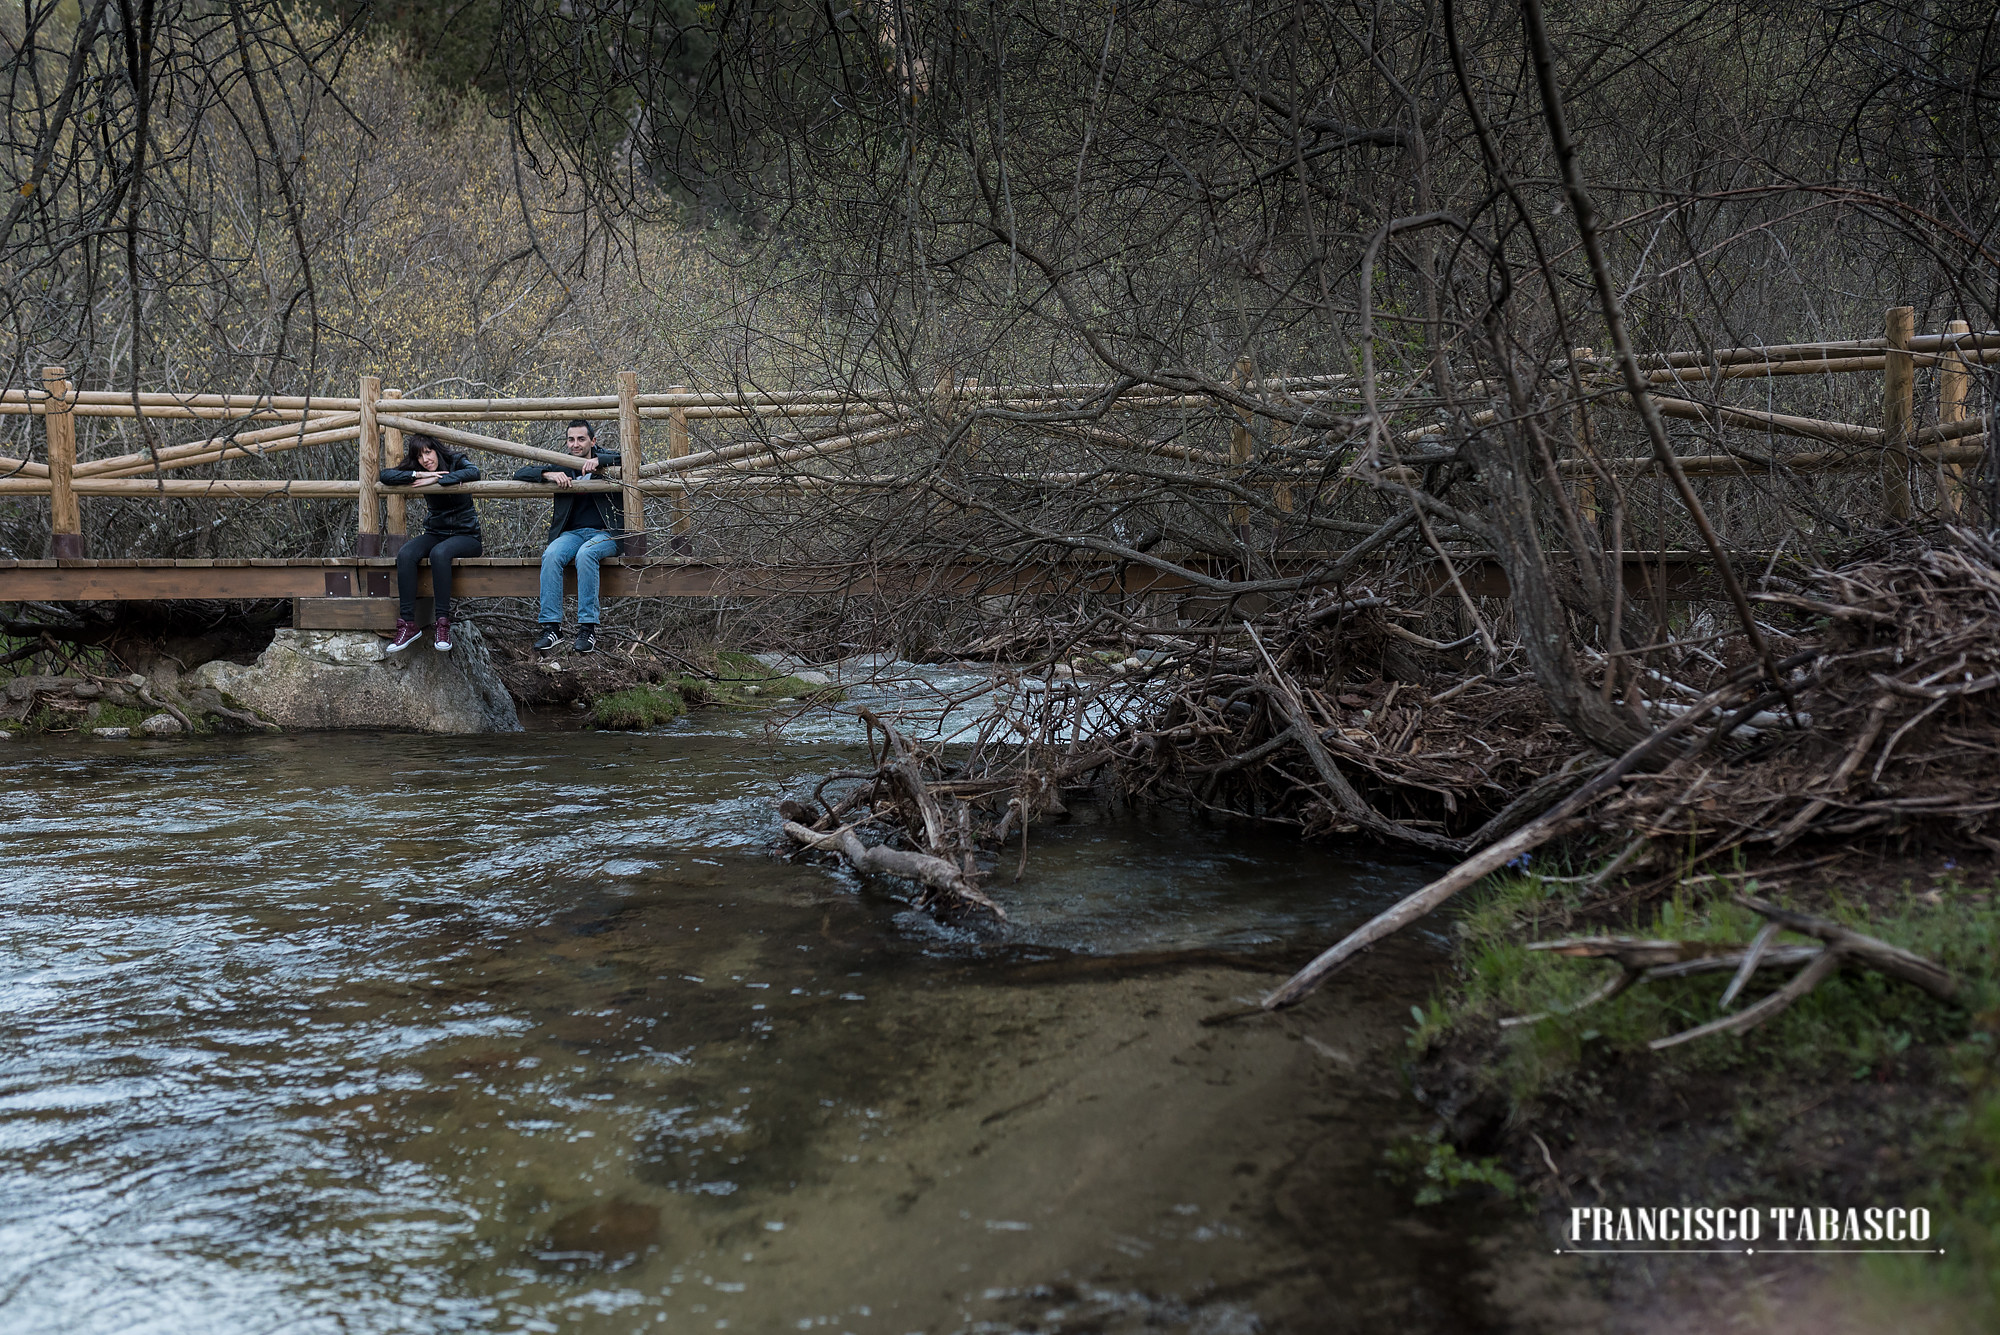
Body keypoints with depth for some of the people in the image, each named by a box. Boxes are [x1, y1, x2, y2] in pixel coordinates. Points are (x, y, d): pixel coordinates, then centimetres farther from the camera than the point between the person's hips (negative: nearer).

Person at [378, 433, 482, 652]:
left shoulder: (456, 462, -2)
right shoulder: (418, 471, 8)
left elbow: (473, 472, -26)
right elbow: (386, 475, -4)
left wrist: (436, 480, -24)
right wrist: (418, 475, -17)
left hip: (465, 534, -4)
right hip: (436, 533, 4)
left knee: (439, 553, -37)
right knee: (405, 554, -28)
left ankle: (443, 624, -35)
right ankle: (408, 624, -29)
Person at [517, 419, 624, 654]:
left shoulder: (605, 459, 6)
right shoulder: (561, 465, 13)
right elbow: (520, 475, 9)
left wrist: (598, 461, -19)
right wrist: (549, 475, -11)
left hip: (606, 533, -3)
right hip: (571, 533, 3)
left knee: (585, 553, -36)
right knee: (551, 555, -30)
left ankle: (588, 627, -35)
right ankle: (551, 627, -32)